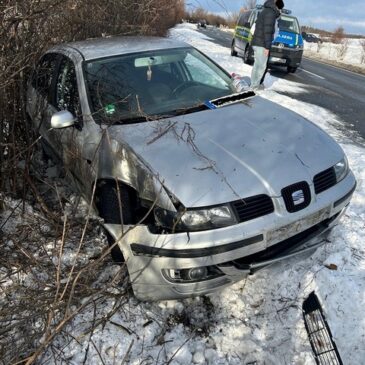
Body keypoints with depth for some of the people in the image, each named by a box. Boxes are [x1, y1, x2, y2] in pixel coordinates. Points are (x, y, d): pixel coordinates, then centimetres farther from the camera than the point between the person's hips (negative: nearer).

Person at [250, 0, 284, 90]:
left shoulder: (264, 11, 20)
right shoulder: (271, 13, -11)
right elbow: (267, 31, -19)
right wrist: (267, 47, -20)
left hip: (257, 43, 10)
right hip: (261, 44, -10)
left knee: (257, 65, 13)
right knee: (261, 66, -7)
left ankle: (253, 85, 17)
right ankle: (254, 87, -6)